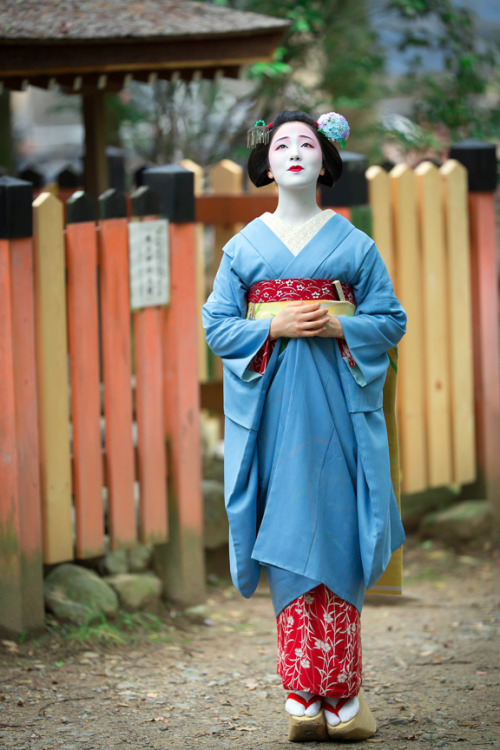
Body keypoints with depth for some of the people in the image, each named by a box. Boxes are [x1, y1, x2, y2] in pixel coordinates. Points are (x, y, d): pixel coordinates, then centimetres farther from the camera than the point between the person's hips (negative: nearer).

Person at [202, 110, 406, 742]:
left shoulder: (352, 243, 8)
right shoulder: (245, 246, 9)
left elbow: (391, 320, 6)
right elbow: (217, 327, 6)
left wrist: (339, 326, -12)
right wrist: (276, 327, -10)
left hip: (336, 404, 0)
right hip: (273, 403, 1)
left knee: (334, 535, -5)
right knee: (287, 539, -4)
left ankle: (337, 693, -1)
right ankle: (306, 696, -3)